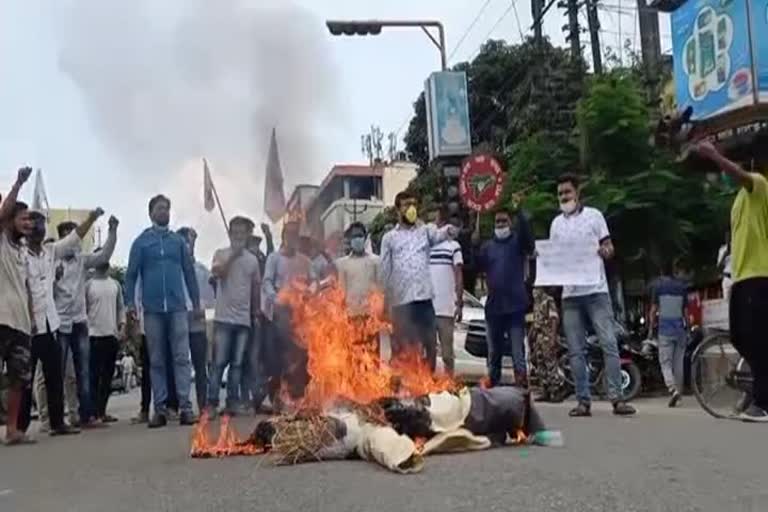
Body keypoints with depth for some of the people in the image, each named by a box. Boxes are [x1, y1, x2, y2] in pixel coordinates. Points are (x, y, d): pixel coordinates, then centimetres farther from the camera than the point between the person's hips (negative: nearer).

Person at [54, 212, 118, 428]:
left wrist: (112, 231, -14)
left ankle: (87, 415, 9)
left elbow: (104, 255, -4)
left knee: (84, 372, 5)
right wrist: (54, 278, -24)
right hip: (59, 323, -4)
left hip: (80, 321, 4)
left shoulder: (82, 259, 9)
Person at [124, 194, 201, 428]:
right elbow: (131, 274, 4)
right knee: (156, 361, 5)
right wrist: (130, 302, -7)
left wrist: (196, 303, 9)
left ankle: (185, 407, -4)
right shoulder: (141, 242, 6)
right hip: (153, 309, 0)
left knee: (181, 357, -5)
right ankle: (160, 409, 10)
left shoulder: (178, 240, 9)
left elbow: (189, 272, 11)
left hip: (177, 307, 0)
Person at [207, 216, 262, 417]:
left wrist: (256, 314, 15)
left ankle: (232, 402, 10)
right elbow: (216, 272, -18)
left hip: (244, 319, 3)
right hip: (224, 317, -3)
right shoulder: (221, 254, 2)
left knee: (237, 363, 5)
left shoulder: (252, 259, 12)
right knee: (218, 362, -4)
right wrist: (233, 255, -18)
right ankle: (212, 403, 0)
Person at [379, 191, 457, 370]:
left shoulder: (425, 230, 11)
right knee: (401, 349, 4)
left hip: (424, 298, 1)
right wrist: (385, 302, 4)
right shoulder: (389, 238, 10)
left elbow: (438, 234, -12)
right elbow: (385, 271, 8)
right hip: (400, 301, -1)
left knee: (430, 346, 5)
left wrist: (448, 231, -36)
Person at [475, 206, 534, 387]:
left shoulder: (518, 241, 3)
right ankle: (492, 385, 21)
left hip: (515, 306, -4)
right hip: (493, 307, 4)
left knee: (518, 352, -9)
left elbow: (526, 230, -18)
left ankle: (522, 386, -7)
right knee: (493, 353, 13)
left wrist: (518, 211, -34)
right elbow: (477, 267, 6)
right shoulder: (487, 246, 14)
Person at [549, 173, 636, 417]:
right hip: (570, 294, 3)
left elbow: (609, 248, 4)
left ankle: (617, 398, -5)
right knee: (576, 351, 3)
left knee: (609, 344, -8)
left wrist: (605, 251, -19)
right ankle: (583, 401, 8)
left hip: (596, 290, -3)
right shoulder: (556, 224, 15)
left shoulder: (593, 215, 6)